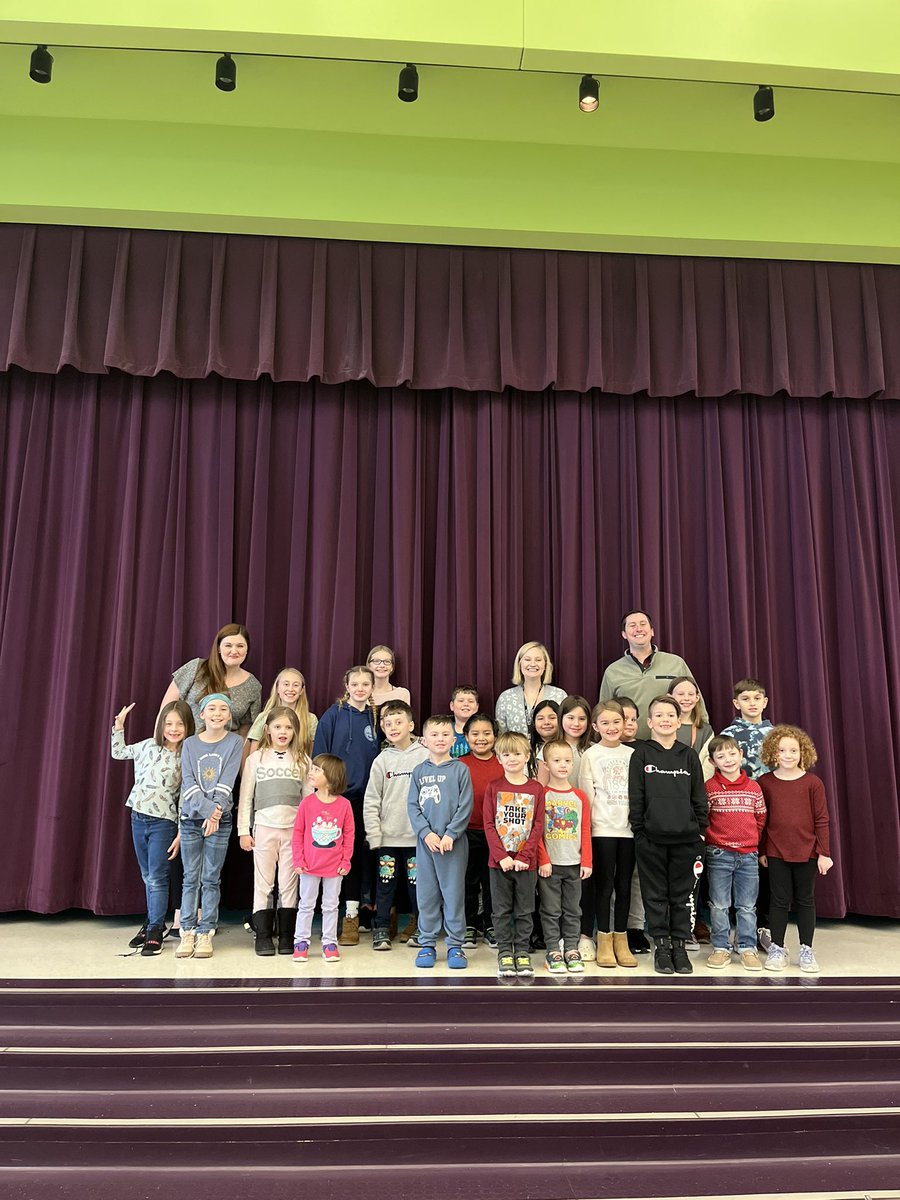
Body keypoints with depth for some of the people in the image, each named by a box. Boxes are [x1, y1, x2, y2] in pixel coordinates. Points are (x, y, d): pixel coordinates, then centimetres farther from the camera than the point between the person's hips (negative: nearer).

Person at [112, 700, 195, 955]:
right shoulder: (148, 746, 5)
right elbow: (118, 753, 22)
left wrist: (181, 834, -9)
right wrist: (119, 727, 9)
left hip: (163, 822, -5)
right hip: (138, 818, 5)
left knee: (157, 878, -3)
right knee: (147, 877, 15)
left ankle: (155, 931, 7)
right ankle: (154, 922, 28)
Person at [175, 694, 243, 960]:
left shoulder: (235, 742, 2)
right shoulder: (190, 744, 5)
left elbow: (227, 781, -7)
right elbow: (188, 783, -4)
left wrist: (217, 809, -19)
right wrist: (207, 809, -16)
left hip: (220, 819, -1)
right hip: (191, 818, 1)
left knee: (211, 879, 3)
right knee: (190, 878, 4)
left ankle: (205, 934, 10)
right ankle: (187, 933, 11)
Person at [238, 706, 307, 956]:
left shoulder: (302, 759, 5)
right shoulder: (256, 759, 4)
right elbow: (245, 797, 5)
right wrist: (243, 830, 1)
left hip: (294, 829, 1)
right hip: (264, 827, 0)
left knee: (289, 883, 6)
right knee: (263, 883, 3)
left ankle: (286, 935, 15)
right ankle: (263, 935, 12)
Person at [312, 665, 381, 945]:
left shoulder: (375, 716, 8)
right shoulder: (334, 714, -1)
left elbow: (381, 754, 12)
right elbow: (319, 753, -2)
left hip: (365, 795, 3)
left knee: (358, 852, 7)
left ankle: (352, 914, 18)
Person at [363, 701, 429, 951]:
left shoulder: (424, 756, -2)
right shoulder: (382, 760, 3)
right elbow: (371, 801, 3)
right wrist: (374, 834, -3)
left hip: (417, 835, -1)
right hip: (388, 836, 1)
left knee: (416, 881, 7)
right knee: (385, 881, 7)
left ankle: (418, 926, 23)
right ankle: (381, 928, 20)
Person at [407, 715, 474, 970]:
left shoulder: (460, 769, -1)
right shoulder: (419, 771, 6)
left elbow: (465, 807, -5)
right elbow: (412, 806, 2)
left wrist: (450, 834, -13)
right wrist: (426, 833, -11)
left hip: (453, 842, -2)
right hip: (425, 842, 2)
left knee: (454, 894, 3)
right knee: (426, 894, 8)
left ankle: (455, 945, 15)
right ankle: (427, 944, 20)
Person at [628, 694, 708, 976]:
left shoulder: (689, 755, 7)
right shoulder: (641, 754, 1)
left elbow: (699, 797, 9)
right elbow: (635, 797, -1)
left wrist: (701, 829, 5)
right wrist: (638, 831, -5)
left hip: (685, 838, 2)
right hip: (651, 837, -1)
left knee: (682, 894, 9)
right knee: (656, 894, 7)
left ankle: (680, 945, 21)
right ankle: (662, 946, 18)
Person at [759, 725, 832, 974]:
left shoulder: (813, 783, -5)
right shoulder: (765, 782, -2)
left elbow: (821, 820, -2)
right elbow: (761, 819, 3)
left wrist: (824, 853, -5)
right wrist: (761, 850, 5)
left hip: (806, 852, 0)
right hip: (776, 852, 0)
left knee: (805, 900, 11)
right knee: (779, 899, 8)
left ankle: (806, 950, 23)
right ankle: (777, 948, 20)